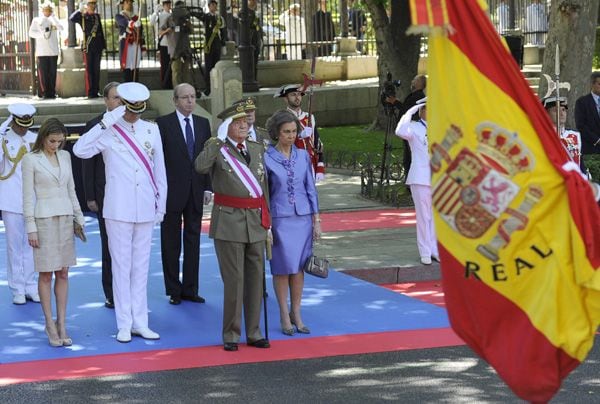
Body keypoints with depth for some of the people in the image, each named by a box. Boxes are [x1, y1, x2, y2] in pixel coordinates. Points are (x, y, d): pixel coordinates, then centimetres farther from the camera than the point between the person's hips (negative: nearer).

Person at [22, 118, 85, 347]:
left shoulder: (65, 156, 9)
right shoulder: (31, 160, -5)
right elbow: (28, 195, -6)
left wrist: (79, 218, 13)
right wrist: (31, 227, -9)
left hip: (65, 218, 5)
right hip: (44, 218, -5)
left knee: (63, 273, 5)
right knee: (46, 274, -1)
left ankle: (62, 324, 9)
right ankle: (50, 325, 4)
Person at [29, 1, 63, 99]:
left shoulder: (54, 20, 13)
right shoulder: (37, 20, 8)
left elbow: (61, 28, -5)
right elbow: (31, 32, 0)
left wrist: (53, 16, -8)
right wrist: (43, 33, -14)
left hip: (53, 51, 2)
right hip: (42, 52, -2)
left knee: (52, 72, 1)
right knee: (43, 72, -6)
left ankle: (52, 92, 6)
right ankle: (44, 93, -2)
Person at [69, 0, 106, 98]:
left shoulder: (97, 16, 14)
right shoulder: (82, 16, 2)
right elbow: (72, 18, -17)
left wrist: (103, 45, 14)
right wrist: (80, 10, -14)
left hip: (97, 47, 4)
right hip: (88, 47, -4)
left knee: (96, 70, 5)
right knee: (89, 70, -3)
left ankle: (96, 91, 10)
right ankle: (90, 93, -2)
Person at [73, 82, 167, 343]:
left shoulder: (151, 130, 8)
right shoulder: (109, 131, -4)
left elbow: (159, 170, 12)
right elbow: (80, 150, -20)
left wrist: (161, 204, 10)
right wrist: (105, 123, -24)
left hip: (145, 210, 3)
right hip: (118, 210, -3)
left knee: (141, 266, 9)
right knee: (121, 266, 1)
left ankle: (140, 323, 14)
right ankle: (124, 324, 6)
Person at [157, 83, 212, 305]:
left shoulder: (203, 123, 9)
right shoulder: (163, 123, -5)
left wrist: (208, 187, 4)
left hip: (196, 192, 4)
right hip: (172, 192, -4)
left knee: (193, 241, 8)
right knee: (171, 243, 4)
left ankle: (190, 289, 15)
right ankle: (174, 291, 11)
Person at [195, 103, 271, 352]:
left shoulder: (258, 150, 13)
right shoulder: (217, 150, -4)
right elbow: (200, 167, -26)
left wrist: (267, 220, 14)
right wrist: (219, 140, -22)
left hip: (255, 222, 5)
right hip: (229, 223, -5)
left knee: (256, 279, 9)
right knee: (234, 280, -4)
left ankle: (253, 333, 18)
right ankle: (231, 335, 5)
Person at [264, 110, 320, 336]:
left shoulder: (303, 156, 5)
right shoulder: (266, 158, -4)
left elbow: (311, 189, 9)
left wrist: (316, 220, 7)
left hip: (303, 218, 3)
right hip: (280, 219, -3)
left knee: (298, 267, 6)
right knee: (283, 268, -1)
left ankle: (296, 315, 13)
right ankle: (284, 316, 8)